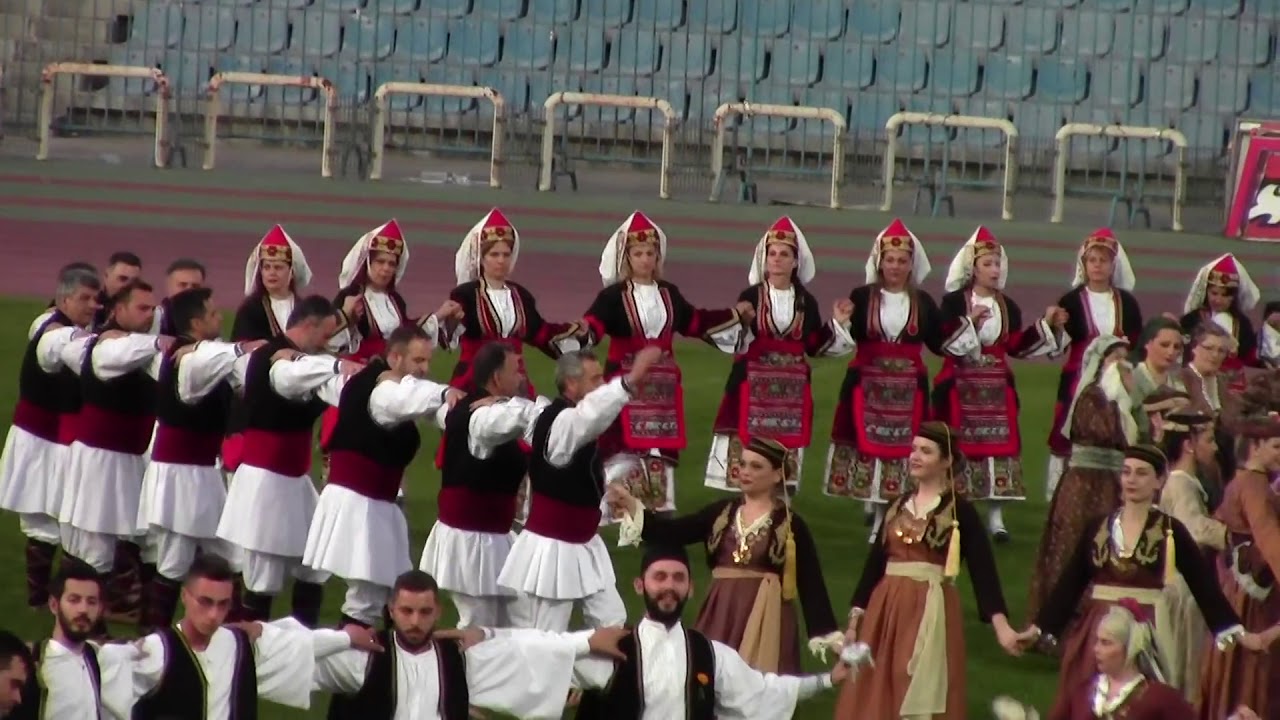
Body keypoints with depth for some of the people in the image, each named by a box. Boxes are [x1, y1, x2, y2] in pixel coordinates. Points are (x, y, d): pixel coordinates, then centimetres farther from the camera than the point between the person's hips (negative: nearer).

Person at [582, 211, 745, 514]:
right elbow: (593, 326, -21)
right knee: (625, 446, -9)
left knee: (661, 448, 9)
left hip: (662, 382, 5)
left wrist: (734, 315, 23)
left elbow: (694, 322, 23)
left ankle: (660, 507, 17)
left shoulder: (669, 293, 11)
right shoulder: (614, 296, -8)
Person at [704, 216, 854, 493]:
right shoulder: (750, 297, -1)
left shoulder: (806, 302, 7)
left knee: (786, 447, 2)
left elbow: (815, 346, 10)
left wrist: (837, 323, 0)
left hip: (792, 386, 2)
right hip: (754, 383, -2)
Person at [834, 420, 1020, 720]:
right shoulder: (898, 507, 13)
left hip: (932, 612, -5)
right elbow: (874, 564, 16)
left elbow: (983, 569, -10)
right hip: (886, 610, 5)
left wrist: (1000, 624, -22)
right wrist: (854, 622, 13)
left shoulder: (959, 511, -2)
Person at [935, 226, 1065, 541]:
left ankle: (996, 516, 2)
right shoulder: (953, 302, -2)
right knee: (959, 445, -6)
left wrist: (1046, 324, 2)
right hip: (961, 386, -4)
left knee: (999, 444, 0)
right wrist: (969, 323, -26)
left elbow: (1016, 346, 6)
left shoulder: (1008, 307, 12)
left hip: (997, 386, 4)